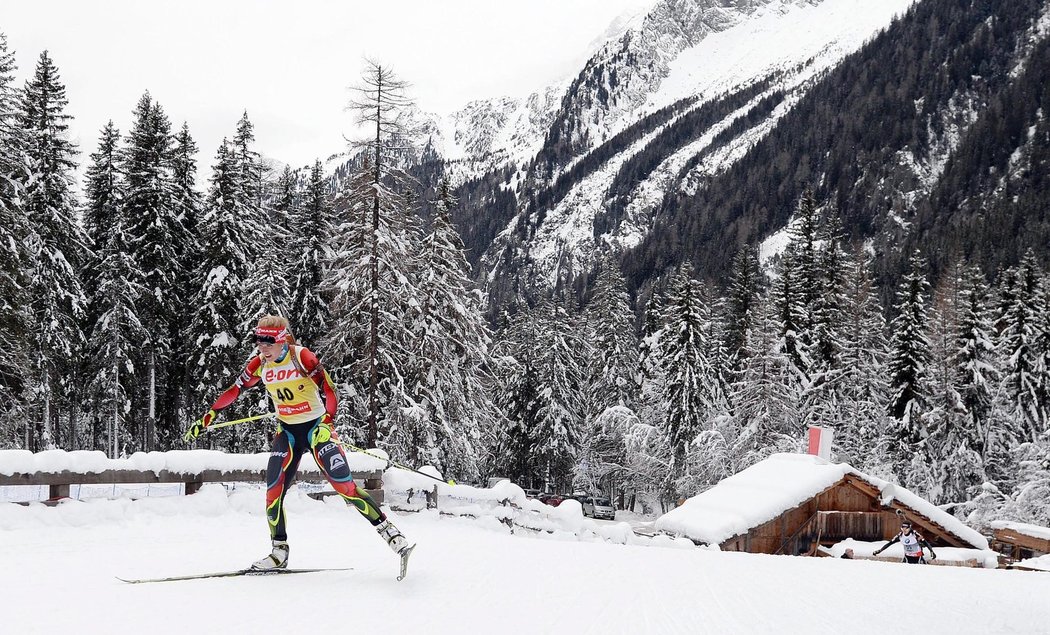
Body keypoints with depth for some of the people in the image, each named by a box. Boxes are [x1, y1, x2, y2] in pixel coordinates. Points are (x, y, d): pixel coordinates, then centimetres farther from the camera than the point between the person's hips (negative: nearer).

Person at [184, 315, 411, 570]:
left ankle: (387, 529, -5)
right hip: (287, 432, 5)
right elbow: (234, 391, 9)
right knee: (273, 491, -5)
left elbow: (329, 389, -18)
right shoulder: (260, 365, -2)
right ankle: (279, 552, 10)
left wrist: (327, 422, -29)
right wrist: (207, 418, 10)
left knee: (344, 486, -15)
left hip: (316, 427, -5)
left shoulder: (302, 357, -18)